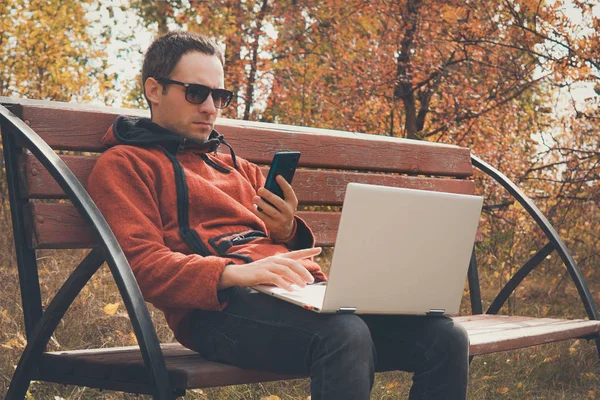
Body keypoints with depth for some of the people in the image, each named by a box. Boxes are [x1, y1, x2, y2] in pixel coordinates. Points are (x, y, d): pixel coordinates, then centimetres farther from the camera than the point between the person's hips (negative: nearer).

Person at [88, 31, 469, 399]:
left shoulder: (239, 168, 33)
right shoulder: (124, 164, 12)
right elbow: (142, 264, -4)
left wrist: (287, 230, 6)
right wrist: (234, 272, -21)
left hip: (307, 292, 7)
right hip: (220, 307, -6)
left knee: (445, 338, -16)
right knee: (346, 335, -37)